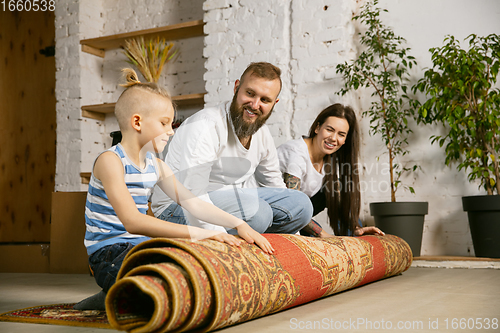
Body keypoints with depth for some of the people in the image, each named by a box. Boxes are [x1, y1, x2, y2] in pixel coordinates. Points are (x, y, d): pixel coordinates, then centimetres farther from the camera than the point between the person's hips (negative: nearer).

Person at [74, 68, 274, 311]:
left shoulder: (155, 165, 11)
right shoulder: (110, 161, -15)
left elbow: (192, 203, 12)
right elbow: (133, 222, -27)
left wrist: (238, 224, -2)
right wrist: (200, 234, -32)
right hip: (109, 255, -8)